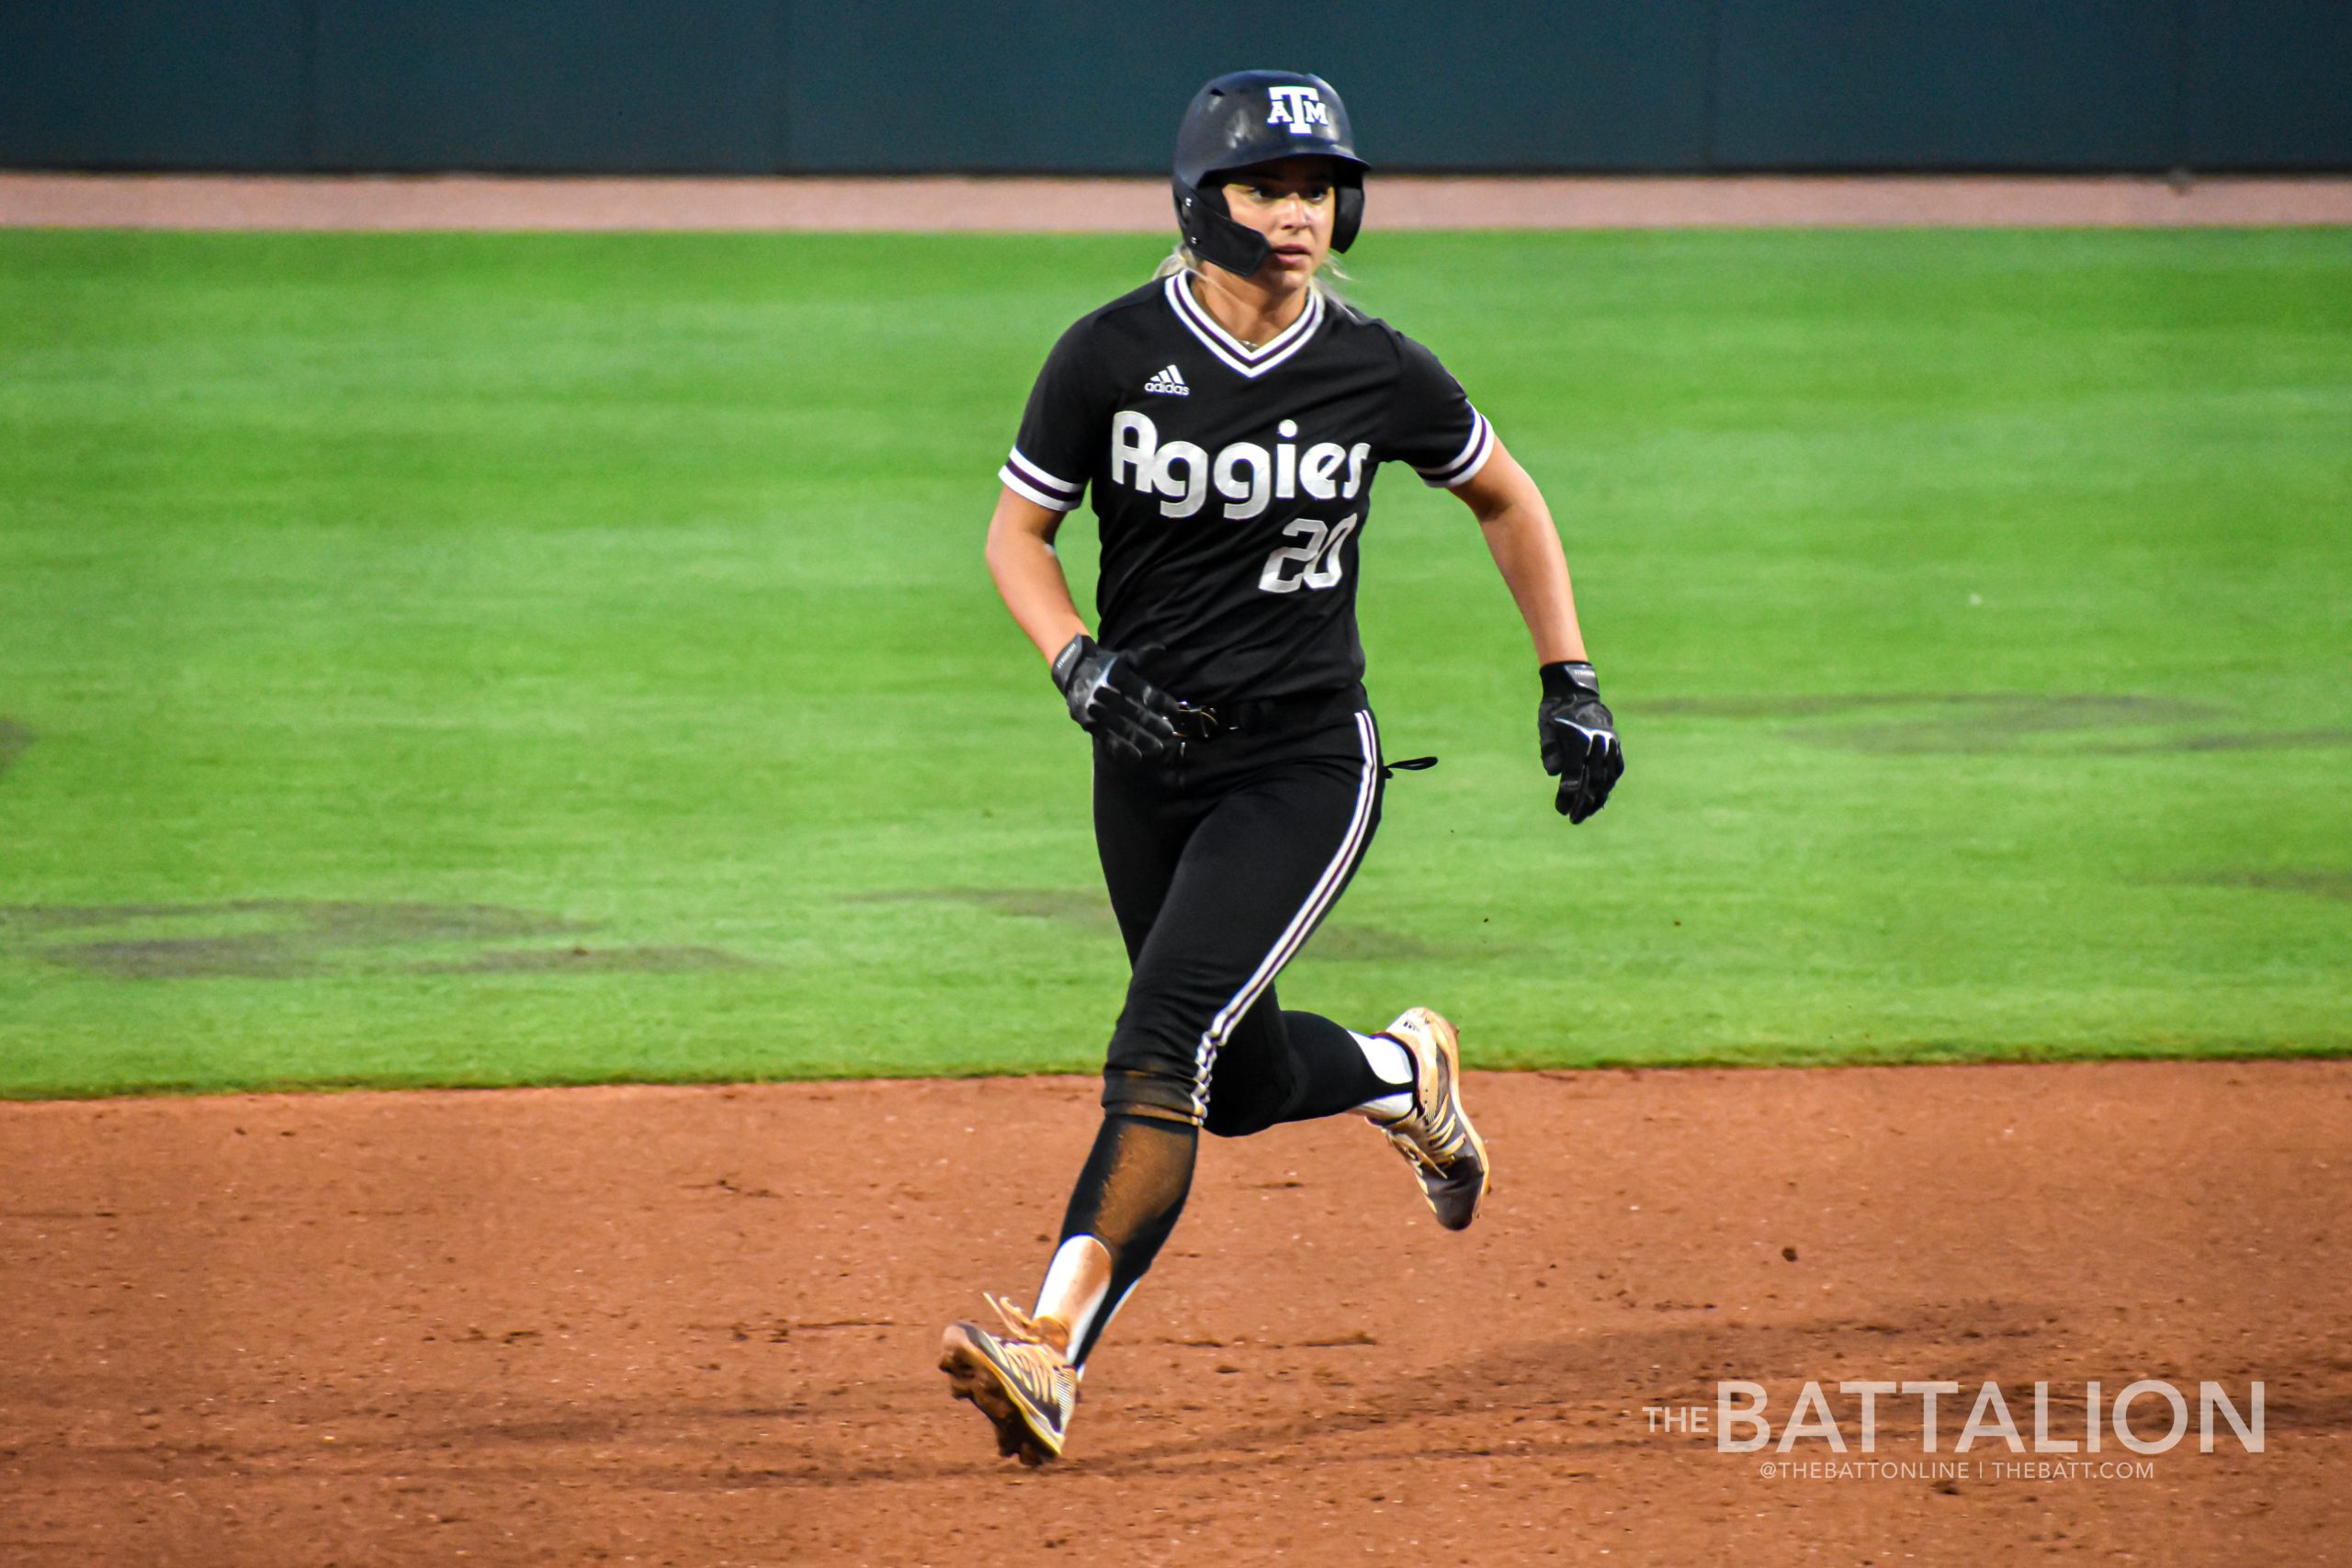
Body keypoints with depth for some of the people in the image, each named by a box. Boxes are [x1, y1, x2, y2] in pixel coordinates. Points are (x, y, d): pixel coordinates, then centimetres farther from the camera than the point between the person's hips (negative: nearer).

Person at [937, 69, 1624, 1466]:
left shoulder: (1378, 374, -6)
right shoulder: (1115, 355, -7)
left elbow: (1508, 500, 11)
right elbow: (1019, 531, 1)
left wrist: (1571, 686, 6)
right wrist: (1082, 667, -17)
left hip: (1307, 765, -3)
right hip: (1151, 760, 3)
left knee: (1163, 1045, -19)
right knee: (1240, 1080, 14)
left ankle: (1054, 1350, -26)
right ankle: (1403, 1072, 49)